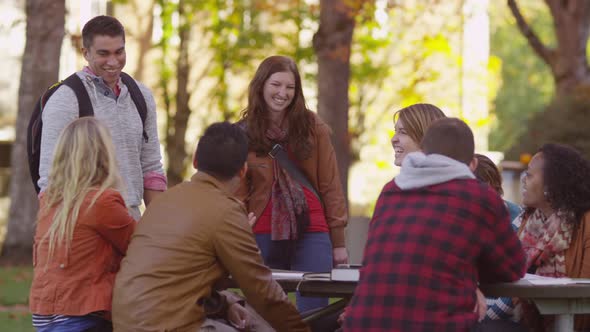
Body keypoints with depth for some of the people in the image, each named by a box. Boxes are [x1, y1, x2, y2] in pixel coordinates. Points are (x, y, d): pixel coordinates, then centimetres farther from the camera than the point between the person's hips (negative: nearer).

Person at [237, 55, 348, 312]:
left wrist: (338, 240, 2)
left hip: (311, 235, 0)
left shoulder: (313, 128, 2)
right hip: (264, 237, 1)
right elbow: (238, 194, 3)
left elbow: (330, 186, 4)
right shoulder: (243, 134, 3)